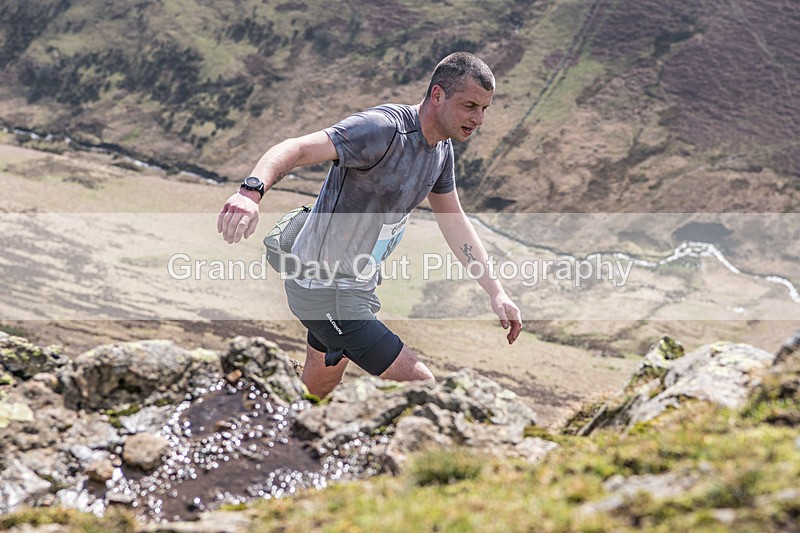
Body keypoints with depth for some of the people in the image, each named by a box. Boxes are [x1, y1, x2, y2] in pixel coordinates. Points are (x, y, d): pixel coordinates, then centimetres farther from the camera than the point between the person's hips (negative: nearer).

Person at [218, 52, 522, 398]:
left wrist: (496, 292, 11)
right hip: (325, 291, -10)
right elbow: (296, 149, -36)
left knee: (317, 394, 24)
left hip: (357, 286, 10)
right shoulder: (383, 128, -25)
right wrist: (252, 191, -57)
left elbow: (454, 222, 16)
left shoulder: (442, 148, 5)